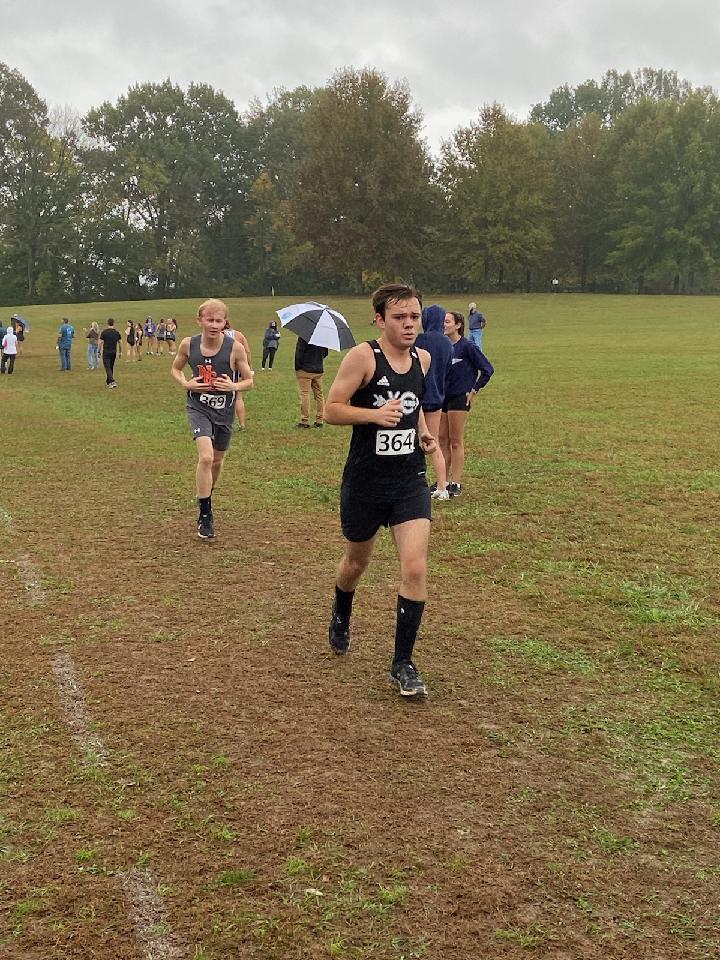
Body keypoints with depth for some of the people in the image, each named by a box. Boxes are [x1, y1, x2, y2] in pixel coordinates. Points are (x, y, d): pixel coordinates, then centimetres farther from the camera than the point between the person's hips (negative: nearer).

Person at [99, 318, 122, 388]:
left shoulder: (104, 332, -8)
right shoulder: (117, 332, 2)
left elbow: (101, 342, -7)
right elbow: (120, 342, 5)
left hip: (106, 352, -4)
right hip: (114, 352, 4)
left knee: (108, 368, -6)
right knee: (111, 367, 17)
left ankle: (112, 382, -23)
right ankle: (108, 382, 28)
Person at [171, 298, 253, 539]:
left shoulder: (235, 348, -14)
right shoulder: (188, 344, -10)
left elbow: (249, 380, -3)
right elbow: (175, 368, 10)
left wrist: (234, 386, -24)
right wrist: (185, 383, -11)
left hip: (224, 412, 2)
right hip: (199, 408, -1)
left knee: (217, 461, 18)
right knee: (205, 457, -21)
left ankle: (206, 497, 48)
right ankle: (205, 515, -10)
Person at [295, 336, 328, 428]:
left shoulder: (303, 337, -16)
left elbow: (299, 354, -16)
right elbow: (325, 353, 15)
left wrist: (297, 367, -5)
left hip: (305, 370, -6)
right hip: (319, 370, 6)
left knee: (304, 394, -2)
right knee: (319, 394, 12)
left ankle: (305, 421, -2)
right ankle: (320, 420, 15)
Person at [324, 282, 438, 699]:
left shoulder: (423, 359, 5)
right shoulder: (363, 356, -13)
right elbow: (332, 410, -13)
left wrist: (424, 432, 7)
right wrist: (375, 414, -28)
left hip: (410, 481, 3)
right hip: (365, 481, -3)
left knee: (416, 567, -10)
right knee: (357, 562, 17)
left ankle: (403, 663, 3)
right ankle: (341, 618, 52)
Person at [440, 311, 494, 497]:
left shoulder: (467, 346, -10)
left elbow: (487, 369, -8)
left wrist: (474, 390, -7)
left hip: (459, 398, -6)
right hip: (442, 398, 6)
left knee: (456, 441, -2)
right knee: (443, 440, 10)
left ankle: (456, 484, 4)